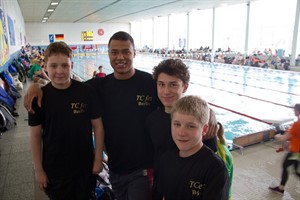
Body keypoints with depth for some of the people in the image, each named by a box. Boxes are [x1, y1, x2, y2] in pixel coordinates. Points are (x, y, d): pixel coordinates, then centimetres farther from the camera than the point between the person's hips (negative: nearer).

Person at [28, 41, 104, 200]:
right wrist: (38, 170, -1)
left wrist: (98, 159, -4)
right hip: (54, 170, 1)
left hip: (85, 167, 0)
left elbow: (97, 126, -5)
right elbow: (36, 135, -3)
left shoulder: (87, 92, -13)